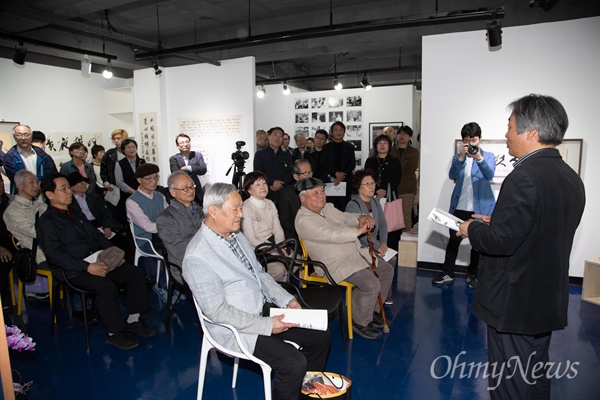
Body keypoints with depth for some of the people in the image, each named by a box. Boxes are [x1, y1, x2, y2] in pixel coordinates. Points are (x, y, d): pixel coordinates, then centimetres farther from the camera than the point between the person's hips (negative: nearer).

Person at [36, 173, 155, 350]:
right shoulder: (46, 222, -4)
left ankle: (133, 320, -1)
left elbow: (97, 235, 20)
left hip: (98, 260, 7)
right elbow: (55, 254, -14)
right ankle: (114, 333, -13)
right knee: (107, 286, -32)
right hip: (74, 270, -7)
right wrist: (87, 267, -22)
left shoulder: (76, 214, 18)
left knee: (135, 273, -11)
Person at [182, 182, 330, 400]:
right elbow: (217, 311, -22)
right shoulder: (197, 258, -22)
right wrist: (267, 325, -22)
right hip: (236, 328, -8)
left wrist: (286, 300, 1)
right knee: (294, 363, -23)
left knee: (321, 336, 6)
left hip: (263, 312, 8)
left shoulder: (236, 235, 4)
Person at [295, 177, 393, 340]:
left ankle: (373, 310, 29)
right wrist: (359, 230, -23)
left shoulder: (327, 207, 10)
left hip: (357, 253, 10)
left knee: (387, 271, 14)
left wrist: (361, 218, -8)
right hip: (337, 264, -10)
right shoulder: (304, 220, -19)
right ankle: (361, 322, 1)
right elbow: (331, 235, -28)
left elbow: (345, 217, 15)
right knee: (371, 284, -25)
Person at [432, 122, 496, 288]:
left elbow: (489, 175, -18)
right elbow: (452, 175, -10)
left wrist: (479, 158, -36)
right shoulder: (458, 157, 8)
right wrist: (461, 157, -25)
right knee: (454, 239, 5)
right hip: (459, 207, 2)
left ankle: (472, 275, 23)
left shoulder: (488, 156, 1)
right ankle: (447, 273, 14)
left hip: (481, 208, -1)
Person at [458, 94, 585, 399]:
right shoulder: (571, 178, 6)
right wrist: (496, 222, 11)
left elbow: (501, 241, -26)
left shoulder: (525, 177, -24)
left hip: (514, 303, -9)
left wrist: (472, 229, -7)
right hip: (549, 301, 9)